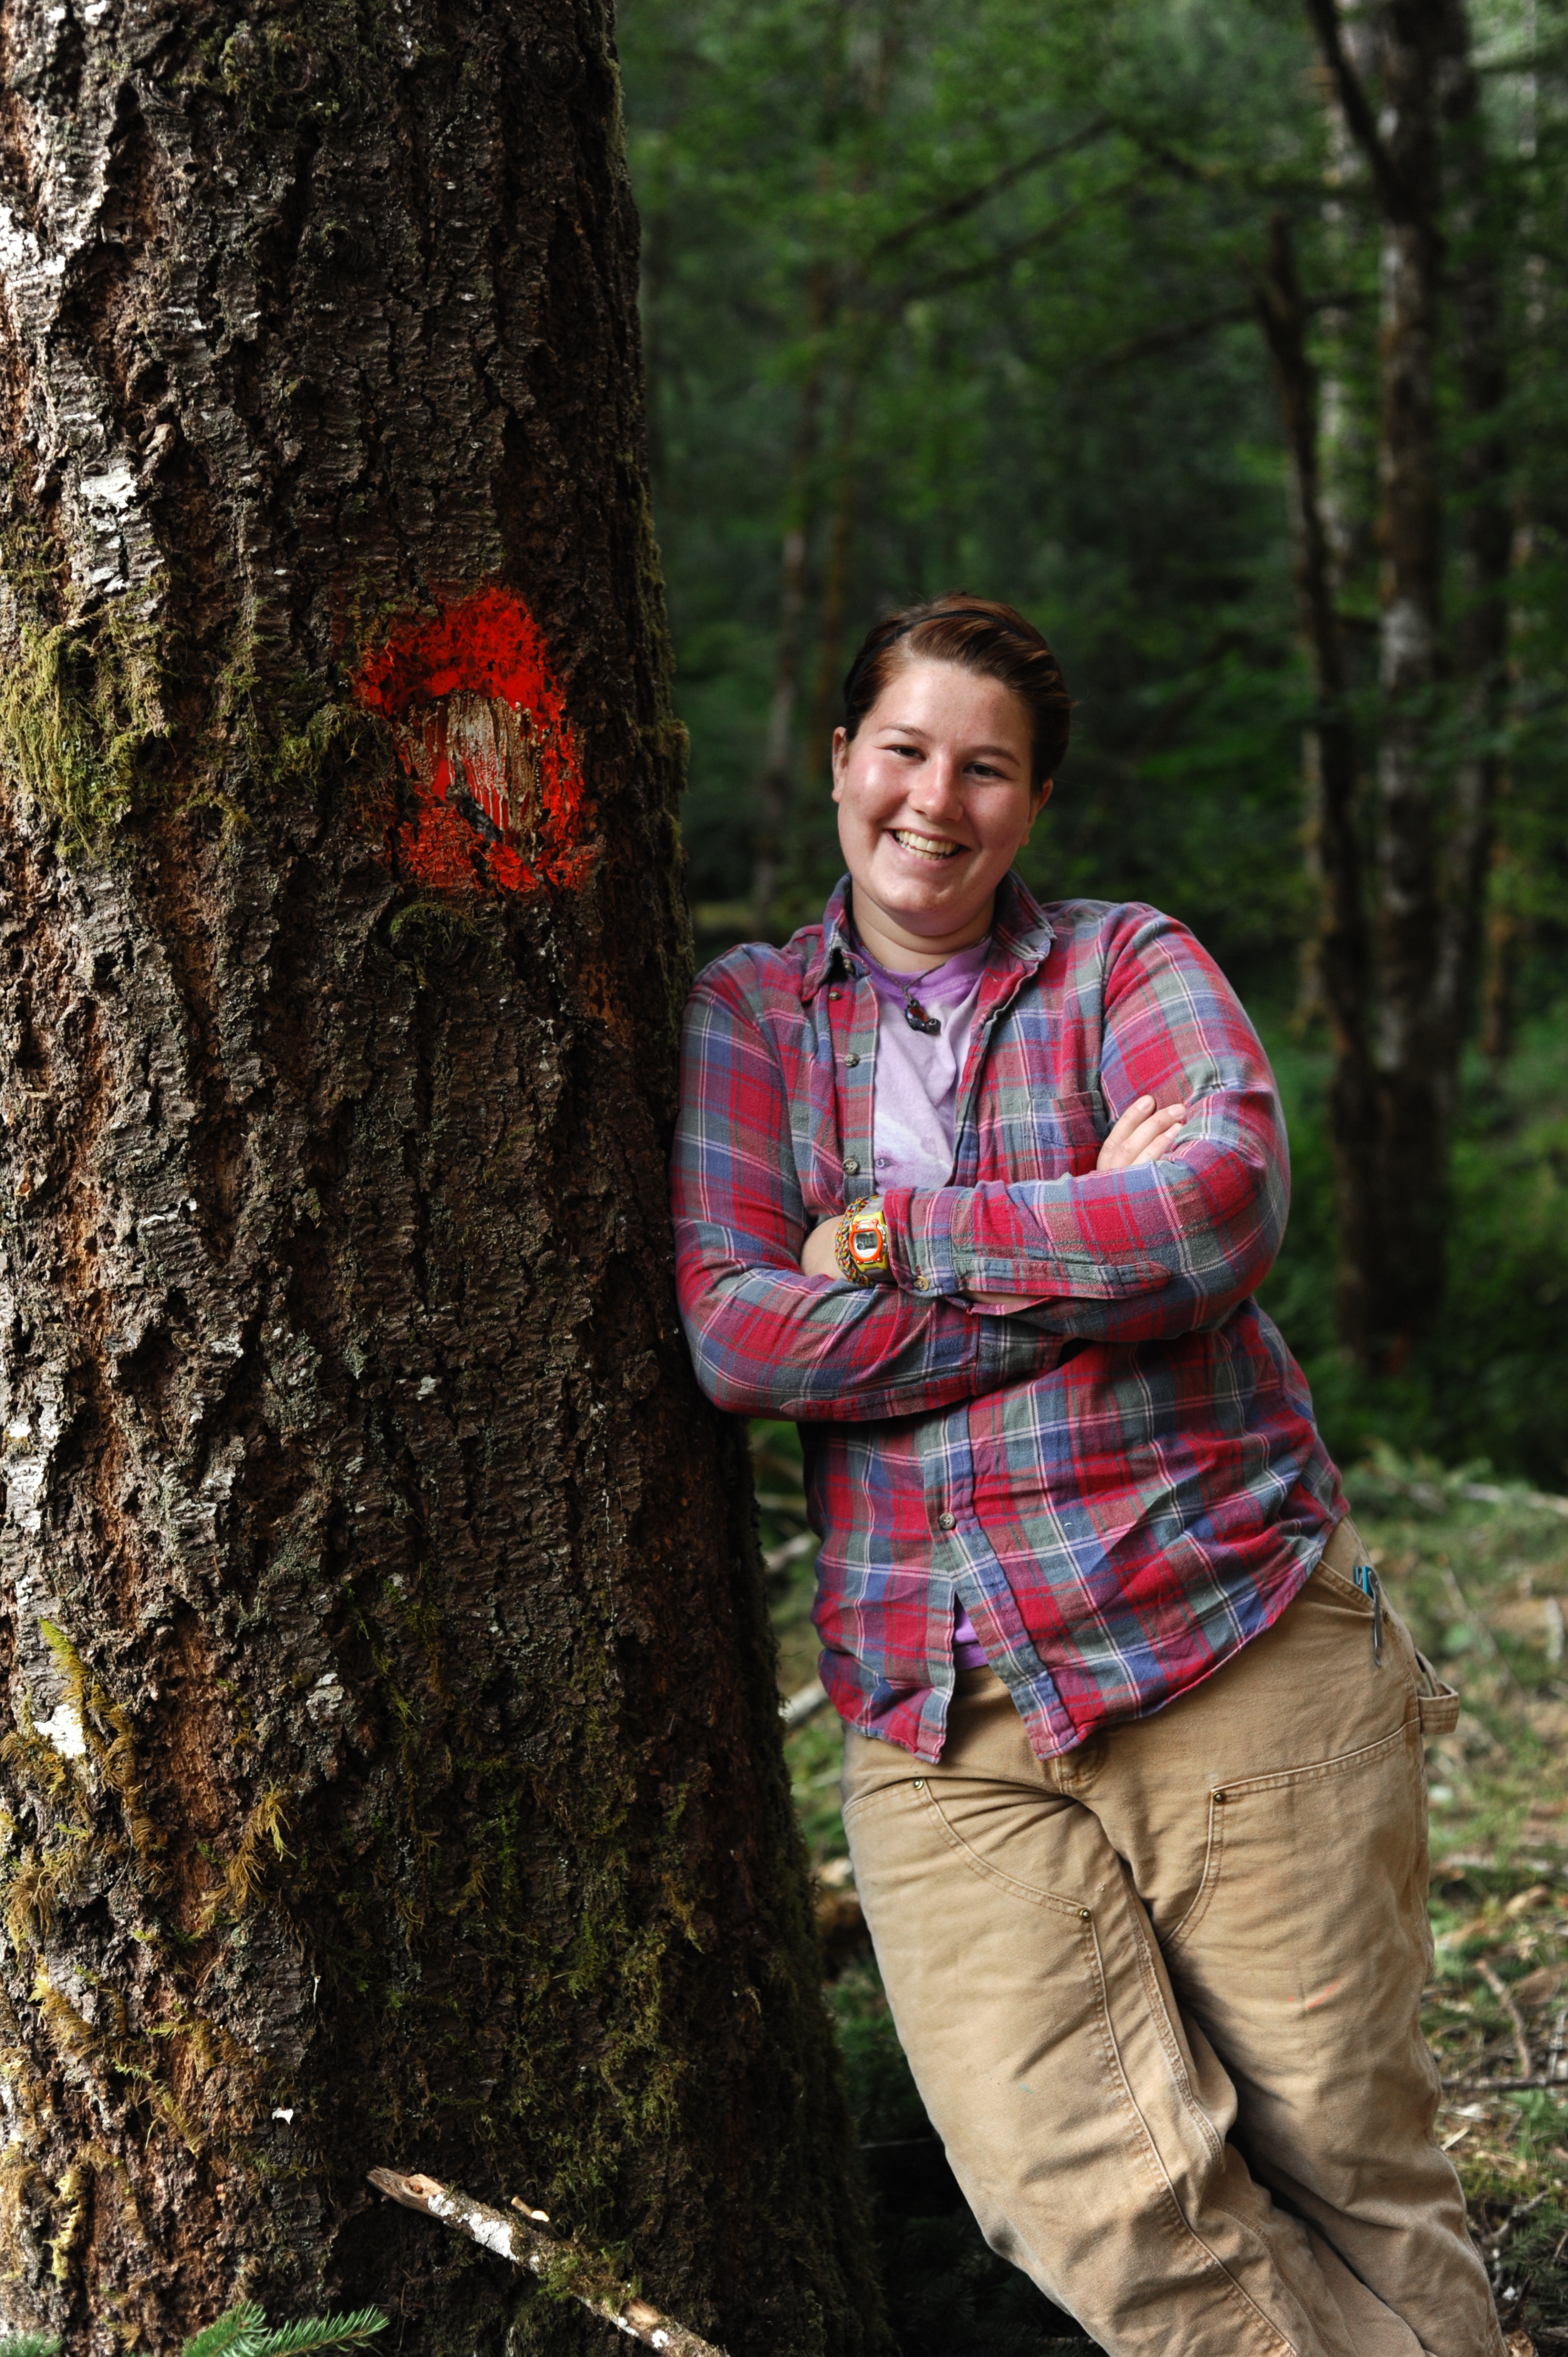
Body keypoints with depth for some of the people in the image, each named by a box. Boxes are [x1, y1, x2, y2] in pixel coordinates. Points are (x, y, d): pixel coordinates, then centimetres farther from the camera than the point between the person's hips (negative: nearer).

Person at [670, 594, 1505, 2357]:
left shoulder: (1130, 966, 10)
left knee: (1352, 2174, 4)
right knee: (1089, 2203, -14)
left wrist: (894, 1231, -7)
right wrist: (1099, 1250, -7)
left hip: (1236, 1647, 0)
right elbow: (735, 1337, -4)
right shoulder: (745, 1015, 12)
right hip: (937, 1715, 1)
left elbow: (1226, 1204, -11)